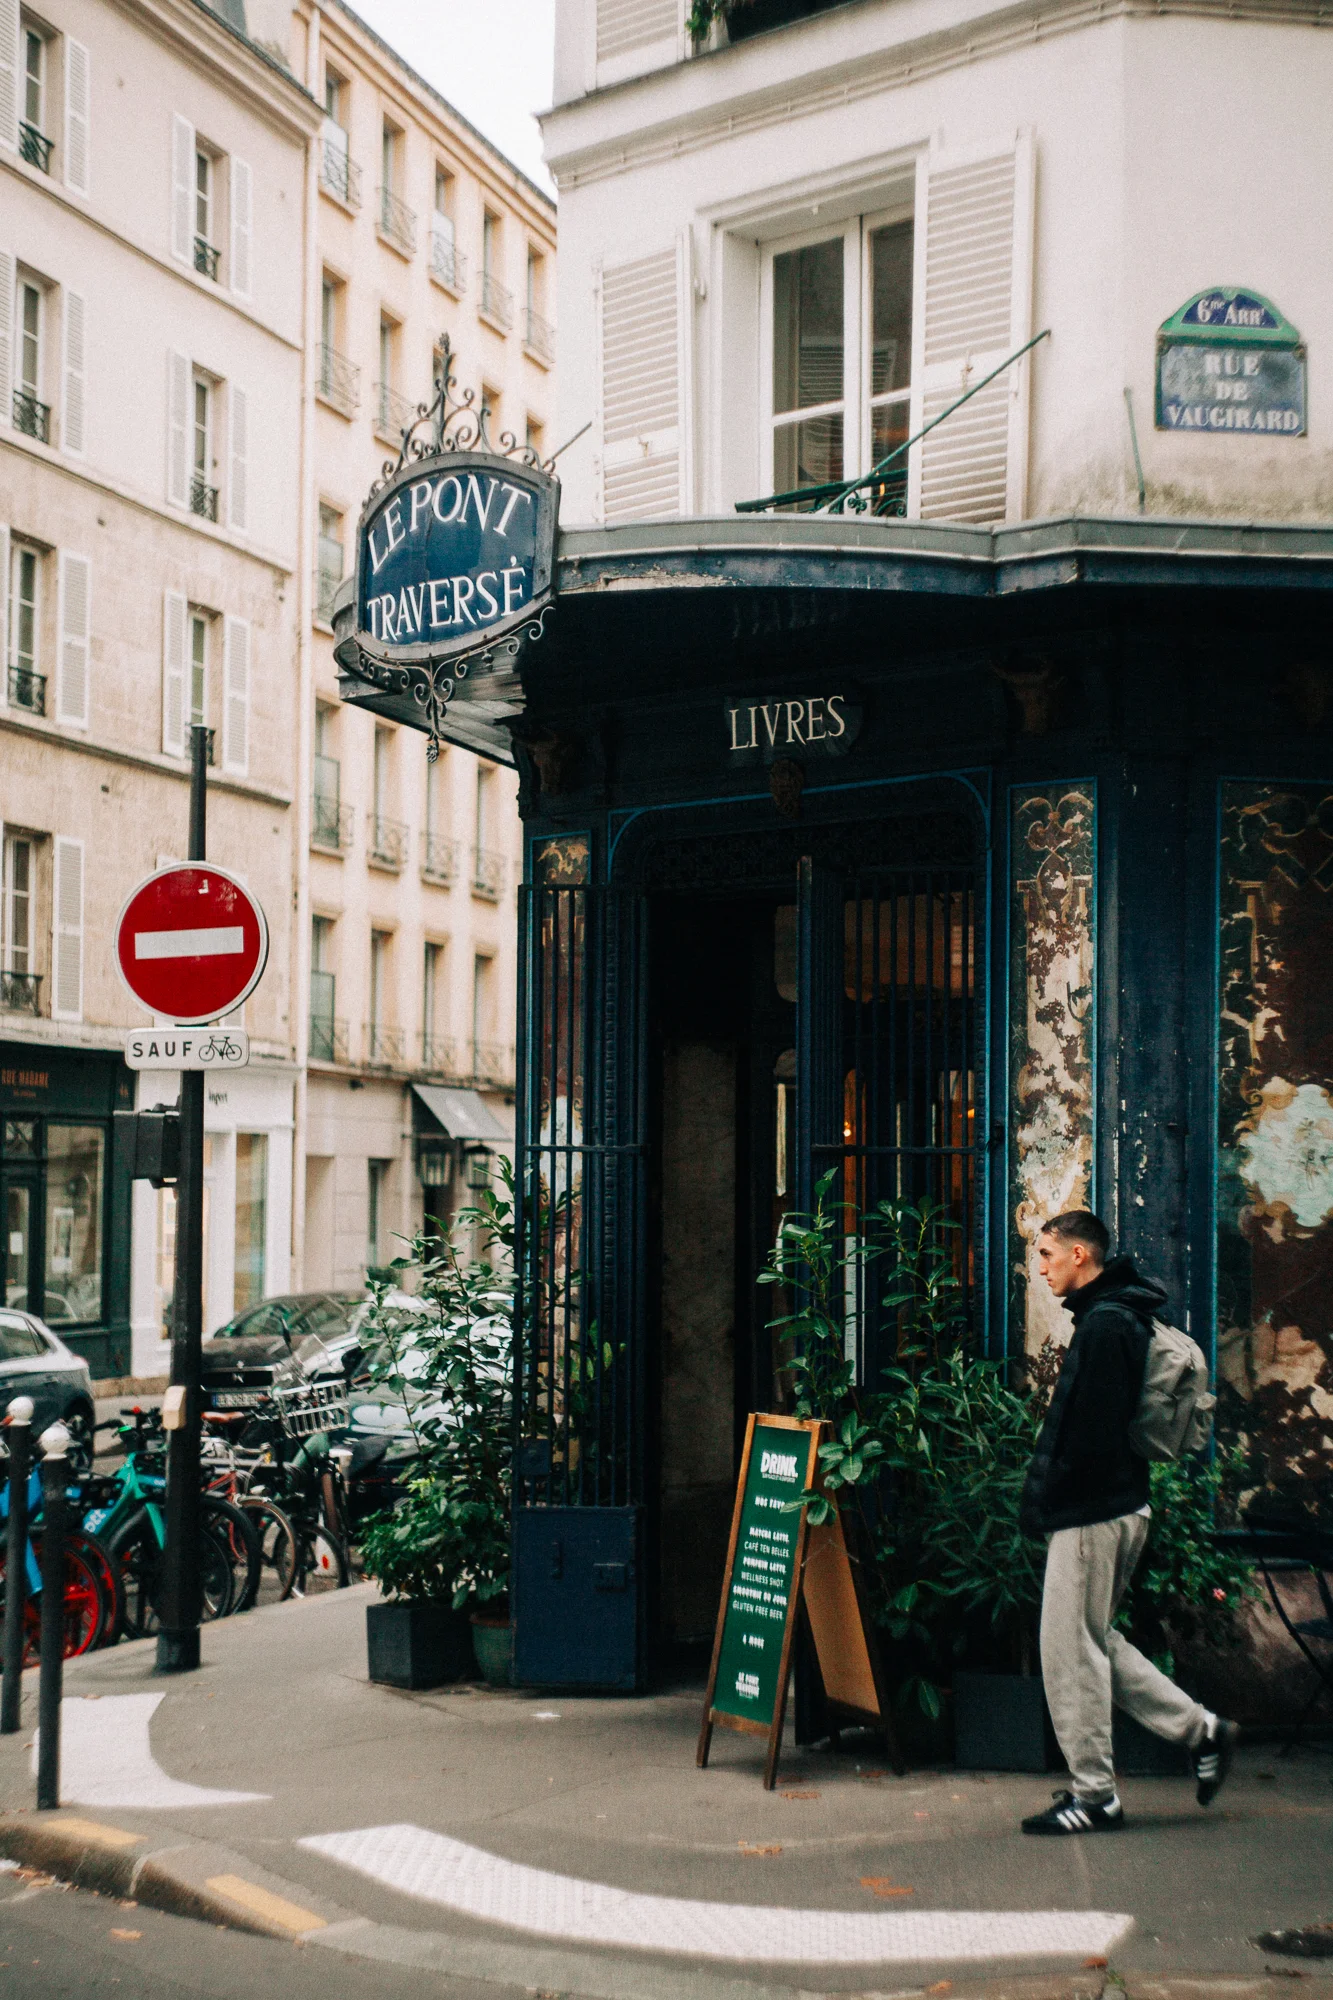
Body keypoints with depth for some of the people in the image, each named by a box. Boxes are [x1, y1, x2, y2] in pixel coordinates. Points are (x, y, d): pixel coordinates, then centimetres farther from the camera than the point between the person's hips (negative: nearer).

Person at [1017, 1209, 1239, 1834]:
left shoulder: (1104, 1323, -17)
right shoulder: (1118, 1315, 15)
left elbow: (1088, 1431, -22)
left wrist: (1042, 1501, -14)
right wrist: (1046, 1497, 16)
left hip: (1092, 1513, -10)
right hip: (1119, 1503, 10)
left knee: (1070, 1649, -1)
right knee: (1094, 1641, 18)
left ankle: (1093, 1796, 7)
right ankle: (1200, 1730, 20)